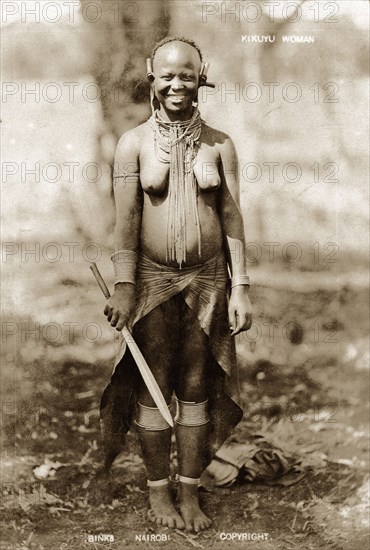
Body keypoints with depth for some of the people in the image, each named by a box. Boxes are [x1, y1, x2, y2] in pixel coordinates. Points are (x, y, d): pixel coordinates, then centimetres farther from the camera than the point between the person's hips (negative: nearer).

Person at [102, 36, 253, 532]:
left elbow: (232, 218, 2)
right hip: (152, 281, -1)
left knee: (196, 389, 8)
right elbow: (125, 218, -6)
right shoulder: (134, 143, -1)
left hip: (207, 280, 1)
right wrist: (123, 287, -13)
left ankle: (190, 493, 20)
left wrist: (240, 287, -3)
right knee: (152, 389, 6)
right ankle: (158, 490, 21)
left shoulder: (219, 145, 3)